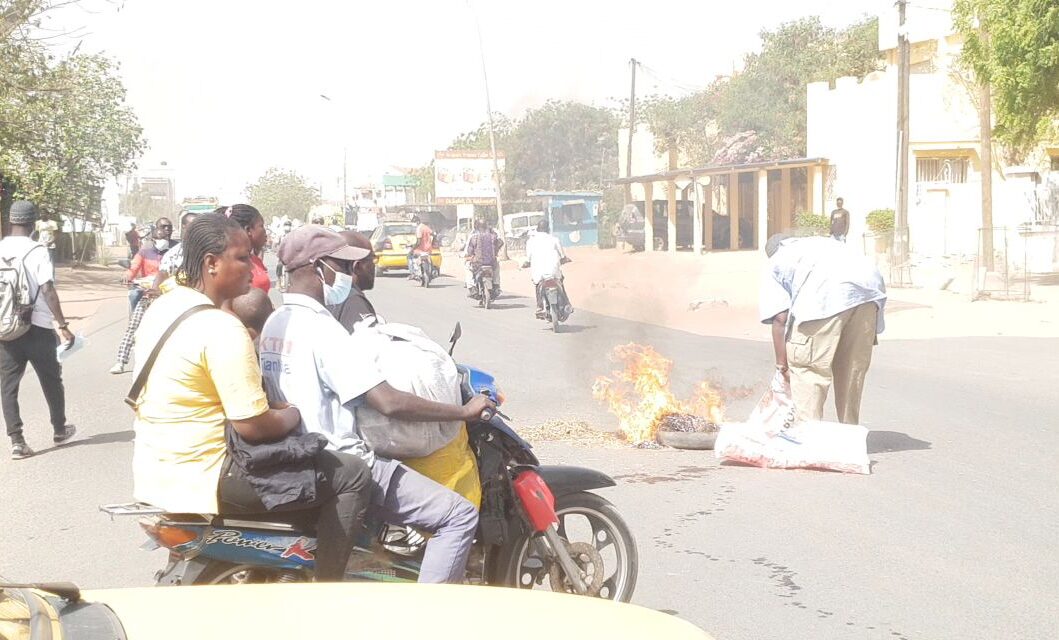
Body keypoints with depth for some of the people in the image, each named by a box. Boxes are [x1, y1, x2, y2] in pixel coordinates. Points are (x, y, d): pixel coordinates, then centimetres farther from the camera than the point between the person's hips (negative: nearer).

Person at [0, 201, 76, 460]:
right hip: (37, 328, -3)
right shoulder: (37, 252, -11)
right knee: (51, 380, 15)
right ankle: (60, 429, 30)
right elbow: (47, 291, -18)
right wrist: (62, 325, -16)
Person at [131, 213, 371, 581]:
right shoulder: (222, 329, -22)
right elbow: (253, 426, -23)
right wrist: (294, 415, -2)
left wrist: (273, 406, 17)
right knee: (352, 477, -5)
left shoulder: (162, 307, 7)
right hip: (201, 480, -10)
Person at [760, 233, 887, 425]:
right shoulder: (821, 243, 42)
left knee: (806, 371, 3)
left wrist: (782, 364, 16)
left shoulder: (775, 264, 26)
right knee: (854, 370, 17)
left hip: (826, 294, -6)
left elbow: (780, 319, 12)